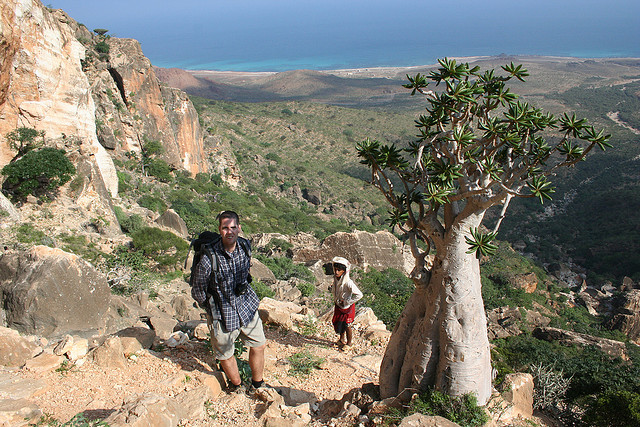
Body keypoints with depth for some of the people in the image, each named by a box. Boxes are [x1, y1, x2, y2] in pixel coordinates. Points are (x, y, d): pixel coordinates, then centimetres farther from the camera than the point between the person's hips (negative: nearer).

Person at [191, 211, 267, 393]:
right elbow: (198, 291, -10)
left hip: (246, 304, 5)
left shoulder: (245, 247, -9)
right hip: (222, 312, -4)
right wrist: (211, 306, 2)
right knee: (225, 353, 13)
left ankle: (257, 385, 37)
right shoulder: (209, 258, -26)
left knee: (258, 345, 13)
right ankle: (237, 385, 42)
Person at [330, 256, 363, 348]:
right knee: (336, 322, 17)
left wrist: (347, 302, -21)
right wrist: (336, 300, 8)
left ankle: (349, 343, 25)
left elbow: (359, 295, -31)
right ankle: (342, 339, 41)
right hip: (338, 305, 7)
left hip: (347, 306, -7)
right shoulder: (336, 279, -7)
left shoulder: (348, 282, -30)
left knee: (346, 325, 4)